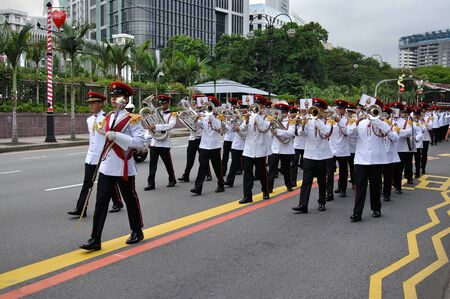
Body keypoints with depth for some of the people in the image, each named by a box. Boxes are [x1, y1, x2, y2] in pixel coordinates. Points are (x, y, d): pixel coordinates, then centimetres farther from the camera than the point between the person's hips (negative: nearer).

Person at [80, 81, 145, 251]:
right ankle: (95, 240, 5)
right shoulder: (108, 118, 11)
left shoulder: (132, 119, -9)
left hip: (124, 168, -5)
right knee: (100, 202, 1)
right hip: (106, 167, 6)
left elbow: (139, 142, -20)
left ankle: (137, 232, 28)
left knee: (130, 200, 9)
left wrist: (116, 136, -26)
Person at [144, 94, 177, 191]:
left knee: (168, 163, 8)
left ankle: (172, 180, 25)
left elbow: (171, 125, -25)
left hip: (164, 143, -5)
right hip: (154, 142, 5)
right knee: (152, 163, 0)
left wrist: (156, 126, -32)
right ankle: (151, 183, 3)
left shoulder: (172, 115, -4)